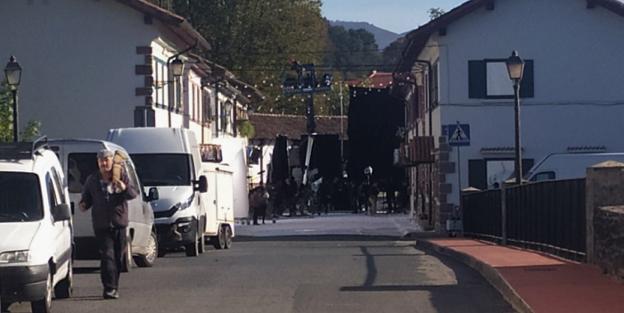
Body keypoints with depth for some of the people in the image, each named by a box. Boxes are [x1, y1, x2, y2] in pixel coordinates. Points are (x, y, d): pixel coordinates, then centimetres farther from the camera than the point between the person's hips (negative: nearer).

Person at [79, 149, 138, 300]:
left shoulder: (122, 176, 6)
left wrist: (125, 188, -22)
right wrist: (84, 205, -5)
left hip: (119, 223, 2)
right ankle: (110, 288, -19)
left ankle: (112, 287, 21)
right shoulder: (92, 180, 8)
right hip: (101, 224, -1)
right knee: (107, 255, -13)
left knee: (118, 257, 7)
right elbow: (86, 197, 18)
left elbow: (134, 193, -1)